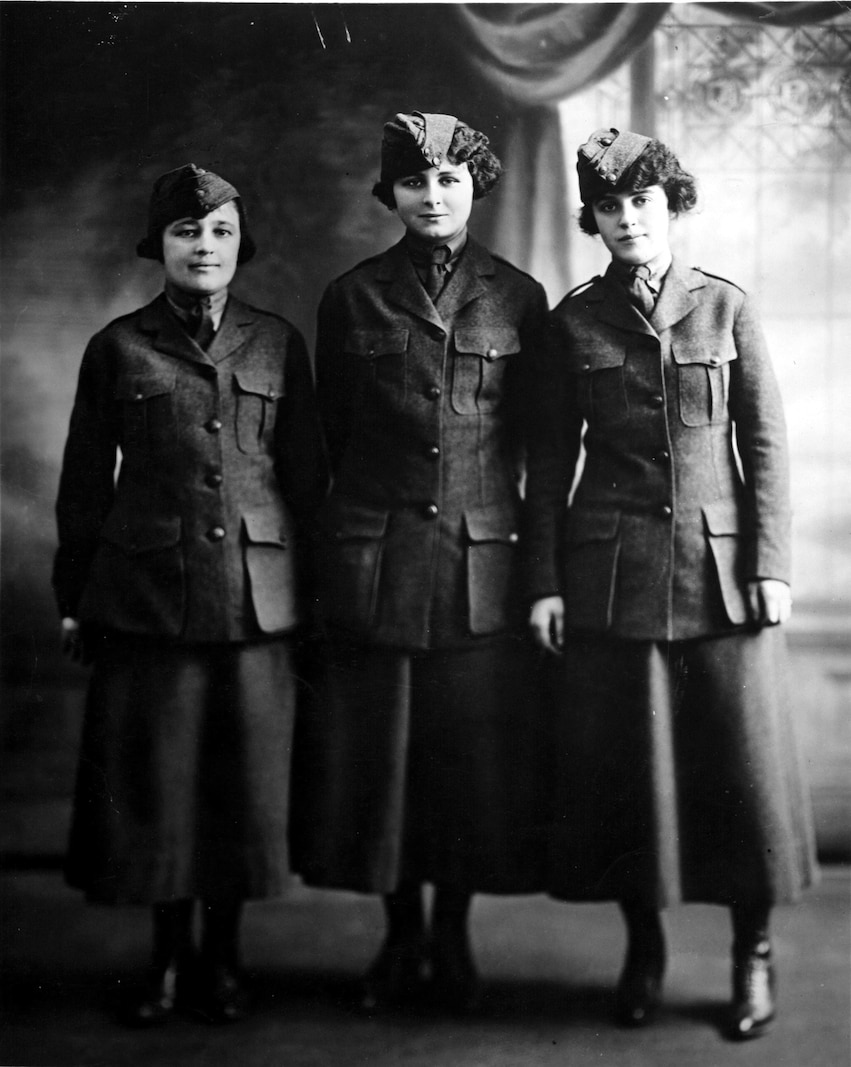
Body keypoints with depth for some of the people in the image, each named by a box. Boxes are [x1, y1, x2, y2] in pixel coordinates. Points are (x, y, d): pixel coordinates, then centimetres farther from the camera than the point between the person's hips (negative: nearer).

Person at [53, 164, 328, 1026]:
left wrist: (311, 591, 8)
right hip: (146, 593, -1)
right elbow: (84, 481, 7)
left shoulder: (278, 344, 7)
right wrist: (72, 599, 6)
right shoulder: (119, 347, 4)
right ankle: (168, 959, 20)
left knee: (245, 780, 5)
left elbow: (305, 476, 10)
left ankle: (222, 956, 21)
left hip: (257, 595, 1)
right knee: (150, 781, 4)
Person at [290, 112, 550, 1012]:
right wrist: (366, 509, 12)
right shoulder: (351, 298, 5)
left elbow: (533, 436, 11)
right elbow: (332, 432, 11)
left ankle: (452, 941, 20)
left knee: (474, 752, 4)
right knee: (378, 751, 5)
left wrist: (485, 501, 11)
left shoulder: (518, 298, 5)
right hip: (373, 559, 0)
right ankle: (401, 936, 21)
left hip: (482, 558, 0)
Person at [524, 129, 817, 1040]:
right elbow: (550, 459, 6)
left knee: (740, 761, 2)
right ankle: (642, 948, 22)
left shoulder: (726, 308, 4)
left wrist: (771, 565, -4)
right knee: (620, 767, 4)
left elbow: (766, 444, 3)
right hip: (610, 574, 1)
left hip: (720, 565, 0)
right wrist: (543, 580, 1)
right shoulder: (573, 322, 5)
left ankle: (752, 953, 19)